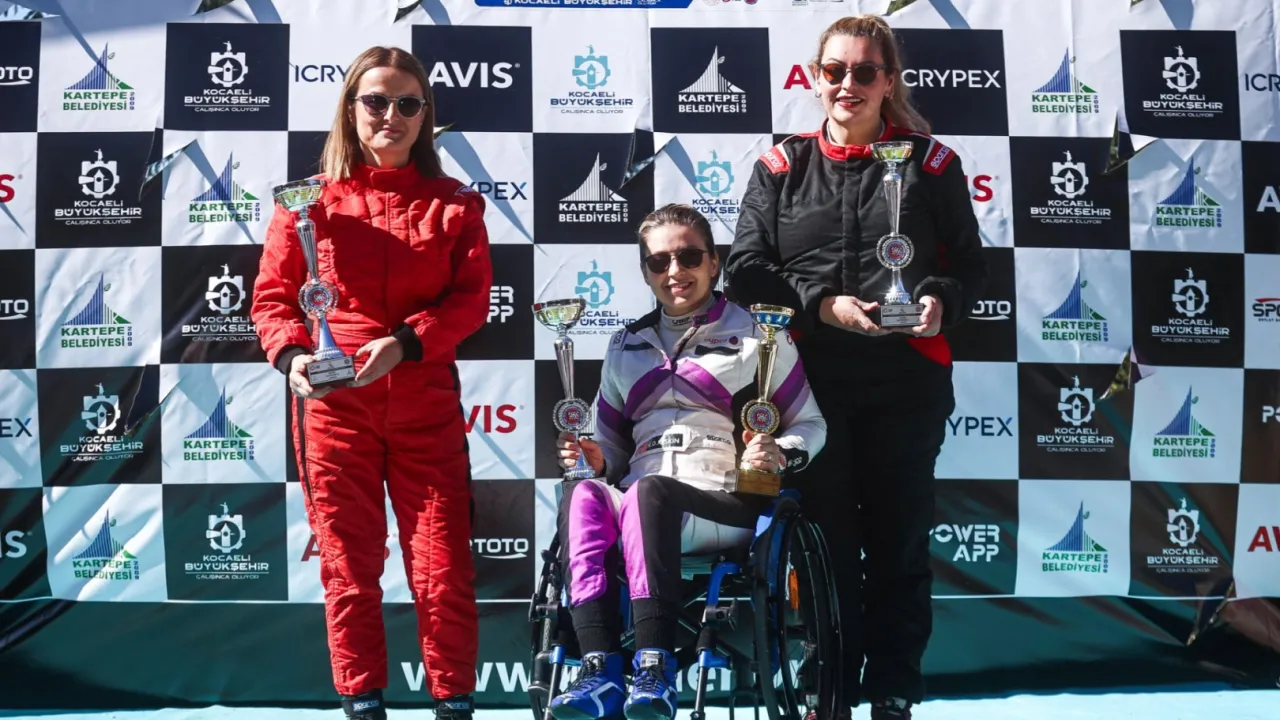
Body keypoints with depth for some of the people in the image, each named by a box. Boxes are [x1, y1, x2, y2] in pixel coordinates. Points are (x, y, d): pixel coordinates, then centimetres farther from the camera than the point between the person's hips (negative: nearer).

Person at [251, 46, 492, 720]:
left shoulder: (454, 204, 7)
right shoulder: (311, 200, 5)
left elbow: (471, 299, -2)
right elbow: (273, 296, 5)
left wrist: (404, 343, -18)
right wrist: (291, 355, -15)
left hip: (425, 405, 0)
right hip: (332, 406, 0)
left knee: (443, 564, 0)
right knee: (348, 566, 6)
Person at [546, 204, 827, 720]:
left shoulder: (756, 334, 10)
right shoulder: (626, 348, 22)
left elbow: (810, 425, 11)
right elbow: (613, 449, 26)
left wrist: (781, 456, -12)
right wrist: (595, 460, 2)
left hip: (729, 507, -4)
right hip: (637, 507, 4)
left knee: (648, 490, -37)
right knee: (582, 494, -31)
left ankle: (655, 667, -40)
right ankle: (601, 671, -40)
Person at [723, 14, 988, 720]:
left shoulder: (930, 162, 7)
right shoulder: (782, 166, 9)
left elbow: (972, 265, 9)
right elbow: (744, 268, 3)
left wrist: (941, 301, -13)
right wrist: (821, 305, -11)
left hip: (906, 384, 0)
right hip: (810, 383, 0)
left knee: (899, 543, 5)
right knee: (824, 544, 6)